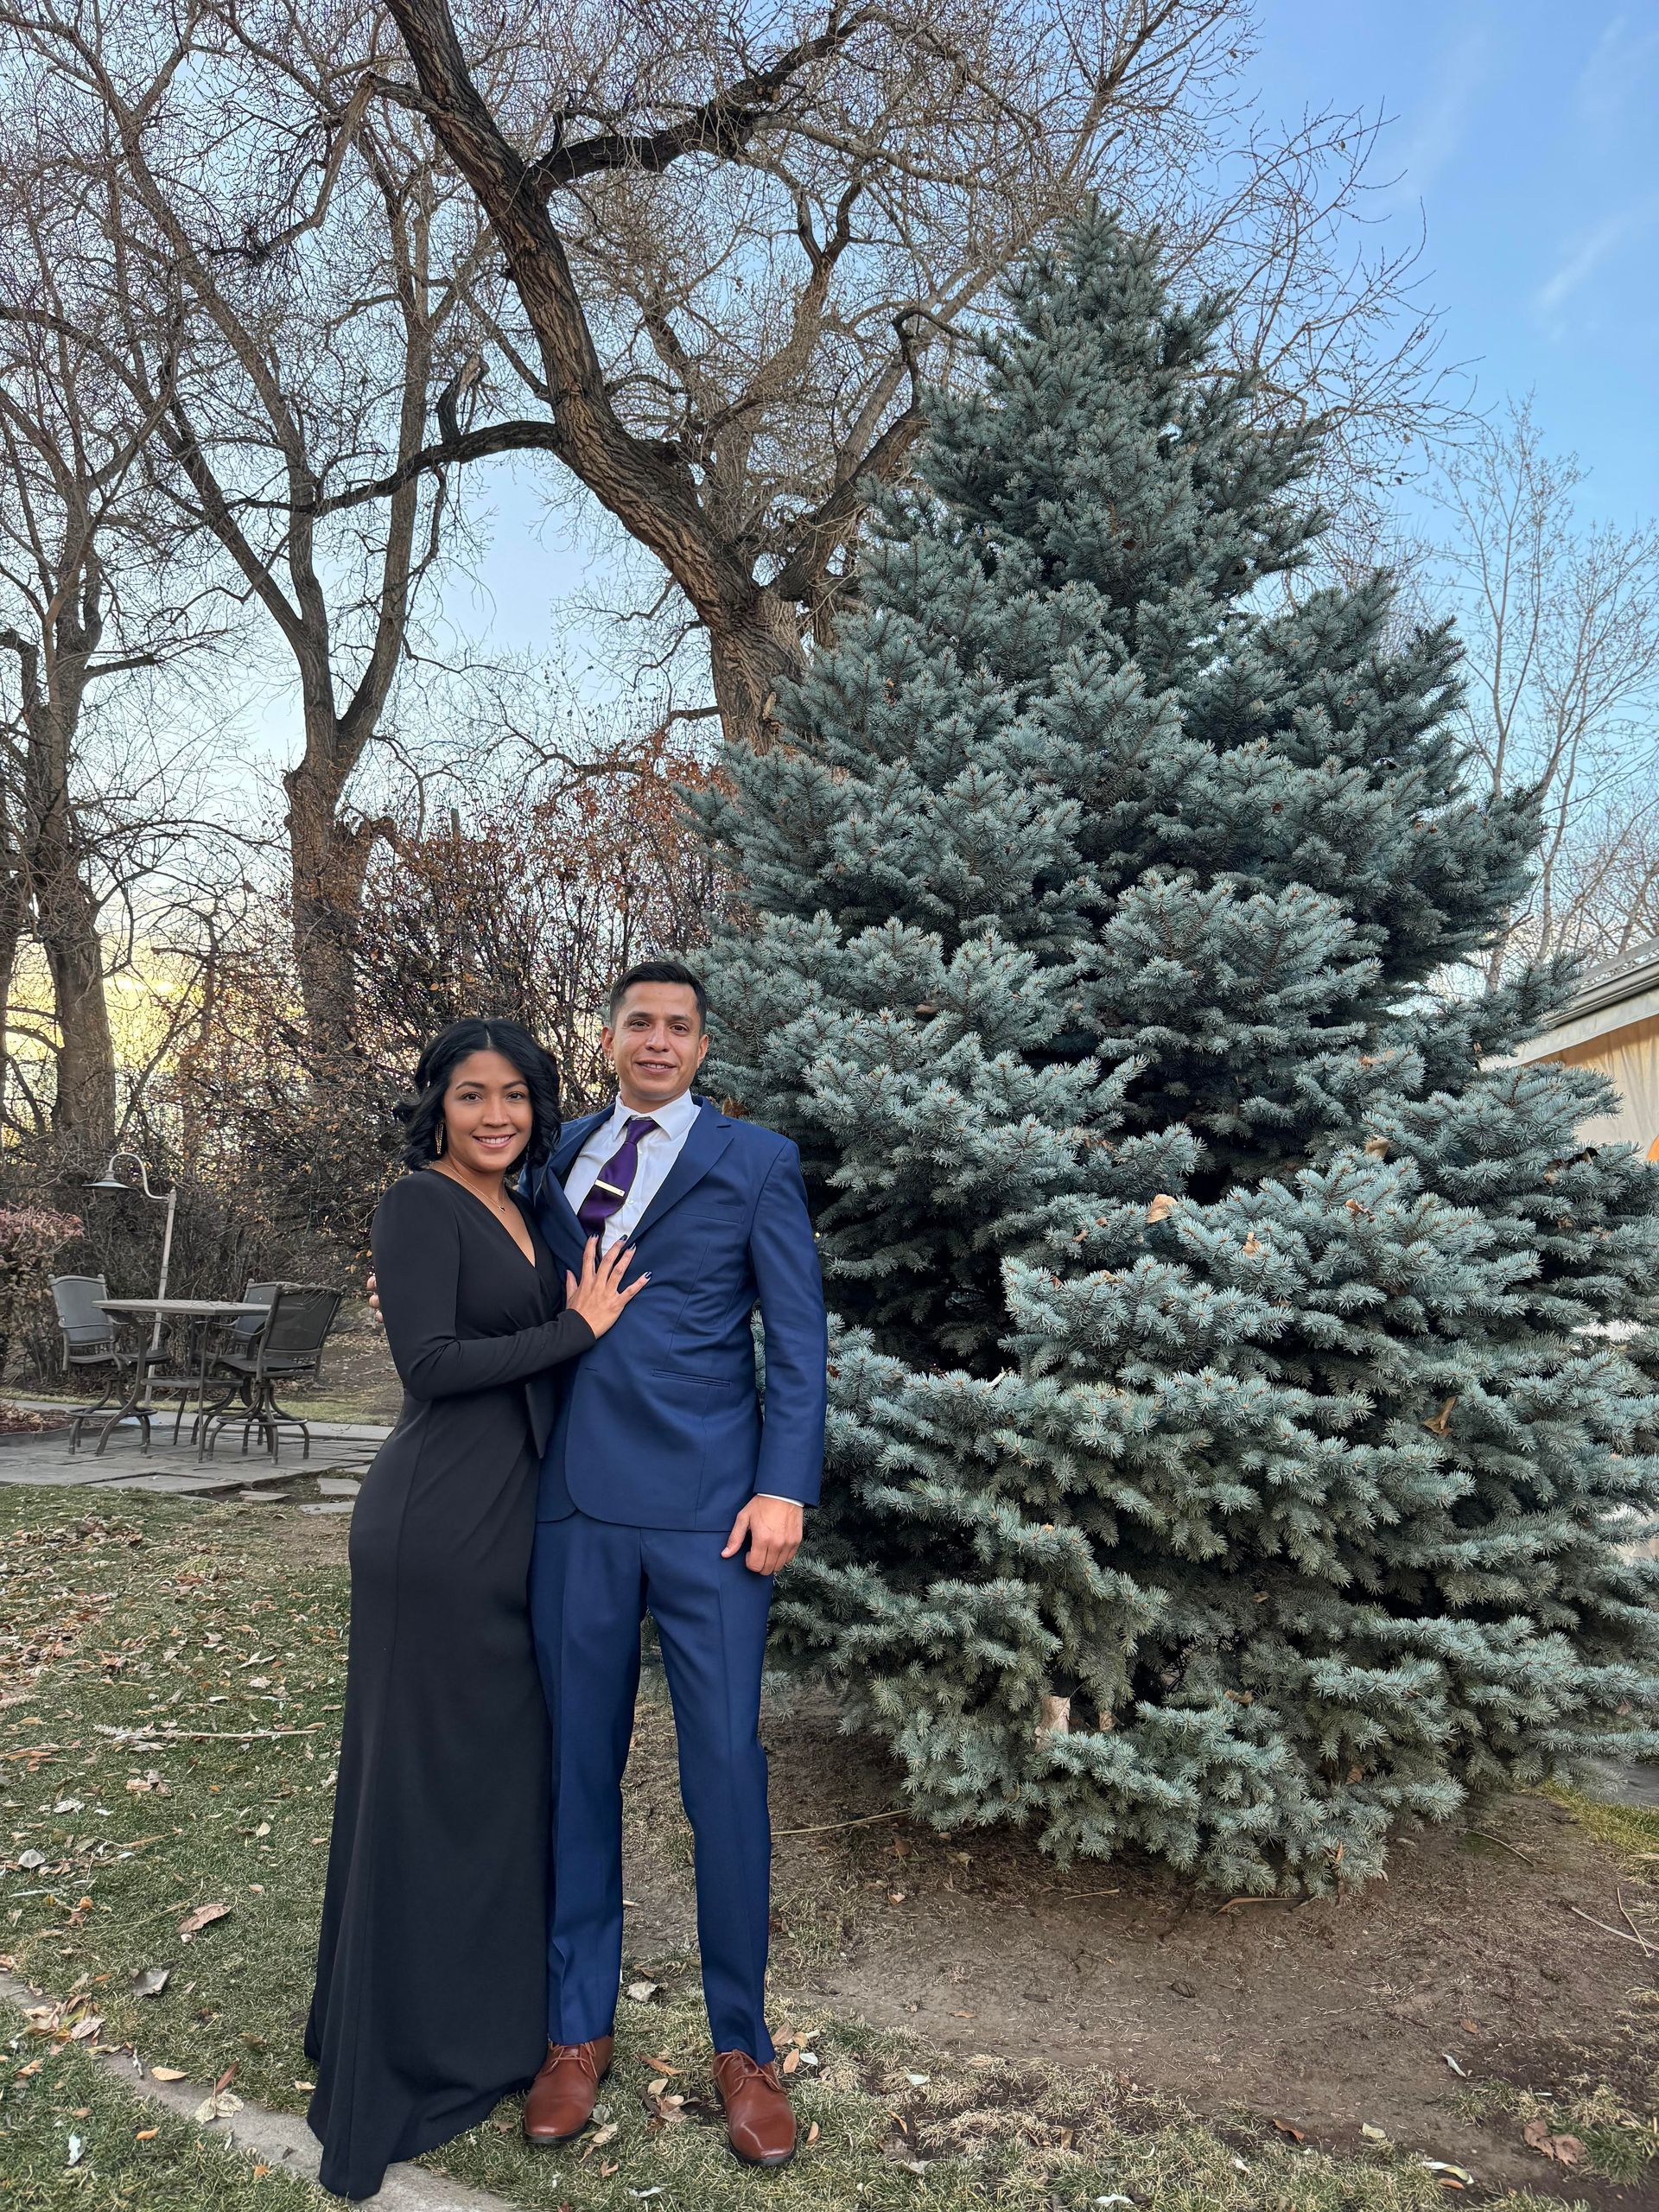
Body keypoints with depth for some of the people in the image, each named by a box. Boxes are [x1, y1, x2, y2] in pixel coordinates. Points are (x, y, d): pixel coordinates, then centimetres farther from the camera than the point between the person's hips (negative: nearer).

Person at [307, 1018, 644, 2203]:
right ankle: (406, 2056, 22)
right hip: (438, 1524, -8)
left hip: (516, 1521, 8)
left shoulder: (526, 1213, 13)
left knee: (506, 1759, 17)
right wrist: (577, 1328, -15)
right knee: (428, 1774, 4)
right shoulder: (421, 1204, -11)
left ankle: (486, 2006, 35)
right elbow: (433, 1360, -19)